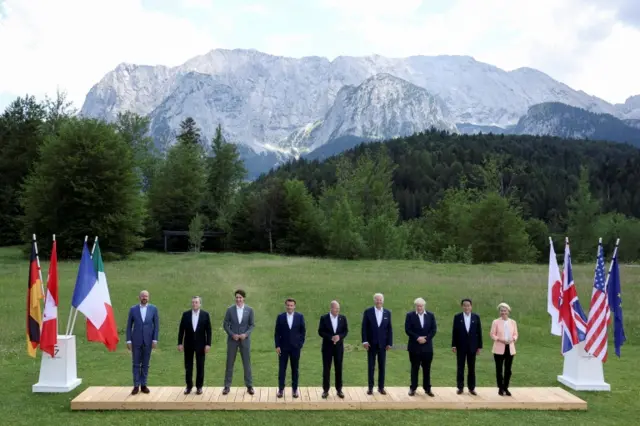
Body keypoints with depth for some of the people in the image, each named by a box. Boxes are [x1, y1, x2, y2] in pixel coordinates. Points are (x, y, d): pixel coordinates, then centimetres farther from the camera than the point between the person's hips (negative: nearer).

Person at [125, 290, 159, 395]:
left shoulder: (153, 309, 0)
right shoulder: (133, 309, 0)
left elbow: (156, 325, 1)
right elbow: (129, 326, 2)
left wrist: (155, 340, -6)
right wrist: (128, 340, -3)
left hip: (148, 341, 0)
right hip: (136, 341, 0)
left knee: (145, 364, 7)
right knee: (136, 364, 3)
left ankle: (143, 385, 14)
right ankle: (136, 386, 8)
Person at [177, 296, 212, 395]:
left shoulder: (205, 314, -2)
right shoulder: (185, 314, 0)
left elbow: (208, 330, -3)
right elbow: (181, 330, 2)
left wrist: (208, 344, -8)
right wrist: (180, 343, -3)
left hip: (200, 344, -1)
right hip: (188, 344, 1)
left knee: (200, 366, 4)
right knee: (188, 366, 7)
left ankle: (199, 386, 15)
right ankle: (189, 386, 18)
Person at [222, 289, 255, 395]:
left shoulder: (249, 310, -2)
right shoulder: (230, 309, -2)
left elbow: (252, 325, 2)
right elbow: (225, 325, 0)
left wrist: (245, 334, -13)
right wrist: (232, 334, -12)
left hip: (245, 339, 0)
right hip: (232, 339, 0)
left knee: (247, 363, 4)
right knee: (230, 363, 5)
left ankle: (249, 386, 13)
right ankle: (227, 386, 13)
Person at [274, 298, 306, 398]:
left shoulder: (300, 316, 0)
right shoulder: (280, 317, 0)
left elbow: (303, 331, 4)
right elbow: (277, 332, 2)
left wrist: (300, 344, -3)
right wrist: (277, 346, -4)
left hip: (295, 347, 0)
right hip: (283, 347, 0)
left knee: (295, 369, 7)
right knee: (282, 369, 2)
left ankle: (294, 389, 15)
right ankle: (281, 389, 11)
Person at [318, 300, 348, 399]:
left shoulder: (343, 318, 3)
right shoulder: (324, 318, -4)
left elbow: (346, 331, 4)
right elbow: (320, 331, -6)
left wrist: (339, 336, -15)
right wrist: (331, 337, -18)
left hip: (339, 347, 2)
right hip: (327, 347, -2)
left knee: (339, 368, 6)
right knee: (326, 369, 3)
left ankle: (339, 390, 15)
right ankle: (325, 390, 10)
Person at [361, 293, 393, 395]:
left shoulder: (387, 313, 4)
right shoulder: (368, 312, -2)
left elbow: (390, 329, 4)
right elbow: (364, 328, -3)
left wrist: (389, 343, 0)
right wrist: (365, 341, -10)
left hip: (382, 343, 2)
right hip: (371, 344, -2)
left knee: (382, 366, 6)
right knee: (371, 367, 4)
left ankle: (381, 387, 15)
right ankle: (370, 387, 11)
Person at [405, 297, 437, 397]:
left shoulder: (431, 315, 5)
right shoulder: (410, 315, -1)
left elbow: (434, 329, 1)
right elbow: (407, 330, -7)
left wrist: (426, 338, -12)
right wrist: (417, 338, -16)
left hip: (427, 346, 2)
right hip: (414, 346, -2)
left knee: (427, 368, 6)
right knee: (414, 368, 4)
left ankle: (427, 388, 14)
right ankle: (413, 388, 11)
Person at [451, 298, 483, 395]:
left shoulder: (476, 317, 2)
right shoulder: (457, 317, -1)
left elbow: (479, 332, 3)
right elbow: (454, 332, -1)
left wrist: (479, 346, 0)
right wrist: (453, 345, -5)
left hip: (472, 346, 1)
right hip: (461, 346, -1)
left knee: (471, 368, 6)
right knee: (460, 368, 4)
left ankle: (471, 388, 13)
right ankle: (460, 387, 12)